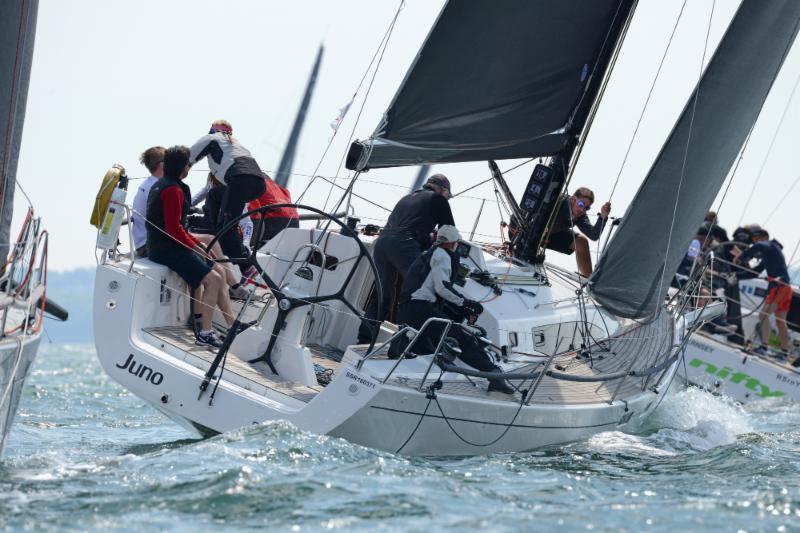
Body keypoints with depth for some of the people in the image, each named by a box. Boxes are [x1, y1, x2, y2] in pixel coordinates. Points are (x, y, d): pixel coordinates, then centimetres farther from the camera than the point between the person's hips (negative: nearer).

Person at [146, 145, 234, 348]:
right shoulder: (172, 190, -16)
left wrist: (196, 244, 14)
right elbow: (174, 229, -21)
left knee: (218, 271, 12)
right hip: (166, 249, -11)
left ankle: (232, 324, 11)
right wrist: (196, 248, -10)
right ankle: (205, 333, -18)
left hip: (170, 245, 11)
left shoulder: (161, 185, 17)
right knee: (213, 279, -18)